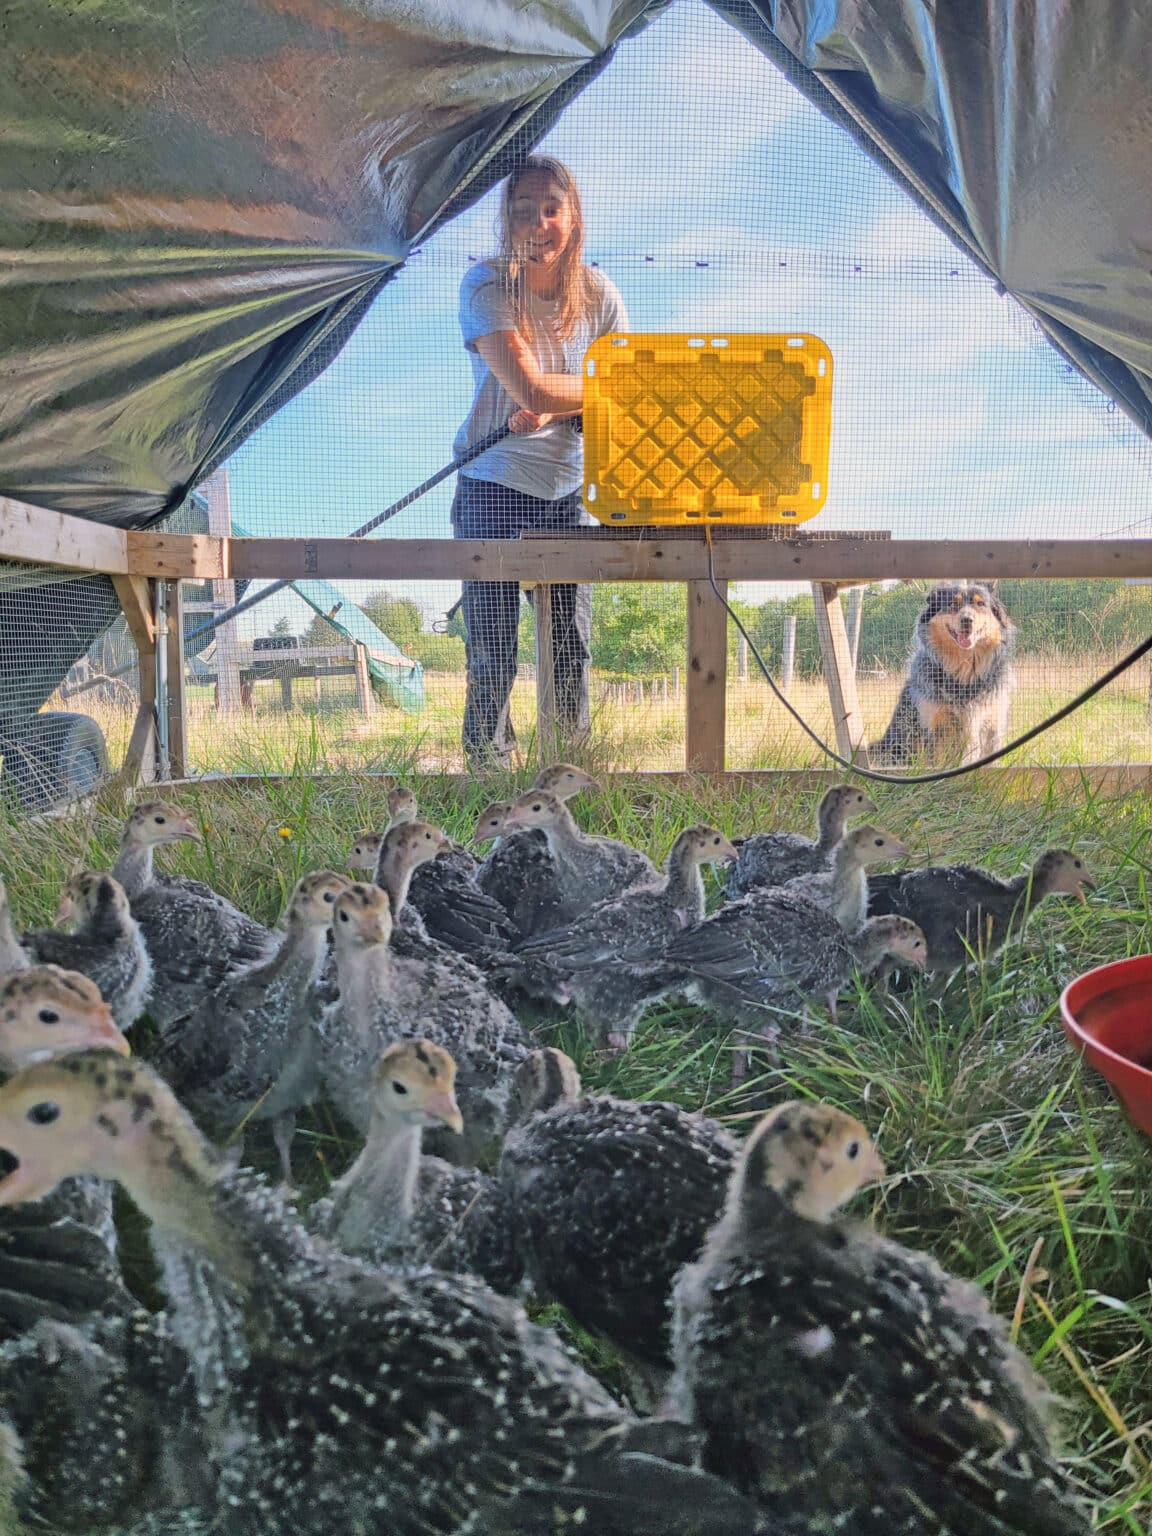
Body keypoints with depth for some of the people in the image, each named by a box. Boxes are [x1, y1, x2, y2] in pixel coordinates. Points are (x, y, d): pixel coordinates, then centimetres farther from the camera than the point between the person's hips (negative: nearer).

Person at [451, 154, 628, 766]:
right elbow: (531, 389, -21)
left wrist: (559, 409, -19)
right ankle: (487, 770, 11)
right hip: (494, 489, -3)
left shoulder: (596, 291, 1)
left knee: (572, 648, 5)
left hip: (568, 491, 4)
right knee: (492, 653, -3)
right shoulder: (486, 285, -11)